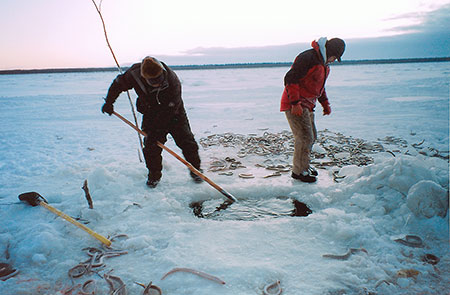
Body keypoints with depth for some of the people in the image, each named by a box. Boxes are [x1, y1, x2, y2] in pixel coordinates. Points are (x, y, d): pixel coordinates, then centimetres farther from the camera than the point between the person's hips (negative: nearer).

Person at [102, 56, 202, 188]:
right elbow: (118, 84, -2)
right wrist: (109, 102, 1)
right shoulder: (134, 74, -24)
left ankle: (195, 169, 17)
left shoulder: (173, 81, -33)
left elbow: (169, 110, -30)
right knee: (151, 146, -3)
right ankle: (154, 174, 18)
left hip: (174, 114, -2)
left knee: (186, 141, -2)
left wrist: (157, 128, -31)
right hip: (151, 115, 2)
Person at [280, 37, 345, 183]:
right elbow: (290, 79, -22)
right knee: (305, 137, -10)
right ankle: (299, 171, 2)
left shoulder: (324, 64, 17)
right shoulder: (308, 57, -16)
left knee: (312, 136, 14)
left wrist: (325, 103, 17)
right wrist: (295, 103, -26)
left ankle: (303, 166, 28)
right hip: (295, 105, -10)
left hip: (307, 105, 10)